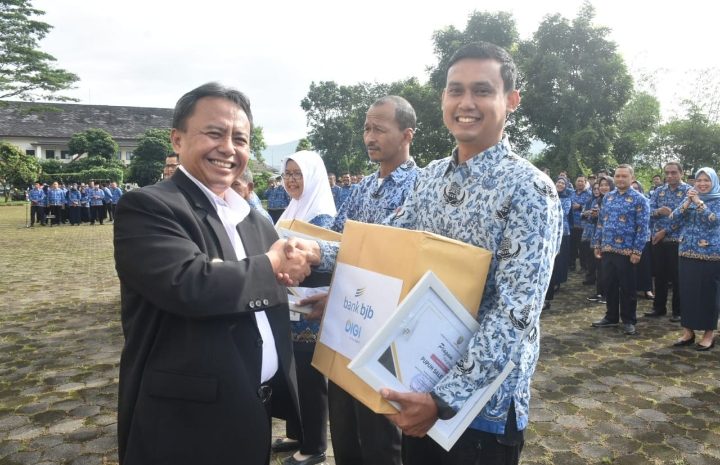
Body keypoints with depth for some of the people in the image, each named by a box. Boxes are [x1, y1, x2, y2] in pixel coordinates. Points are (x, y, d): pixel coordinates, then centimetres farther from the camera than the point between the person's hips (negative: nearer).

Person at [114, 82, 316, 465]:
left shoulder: (252, 217, 9)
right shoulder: (146, 207, -14)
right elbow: (190, 285, -29)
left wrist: (295, 264, -10)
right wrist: (271, 267, -14)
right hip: (186, 421, -7)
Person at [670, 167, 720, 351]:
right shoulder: (688, 199, 10)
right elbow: (674, 219, 0)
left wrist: (699, 202, -18)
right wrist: (687, 202, -12)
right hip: (687, 253, 4)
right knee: (687, 292, 7)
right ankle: (688, 331, 17)